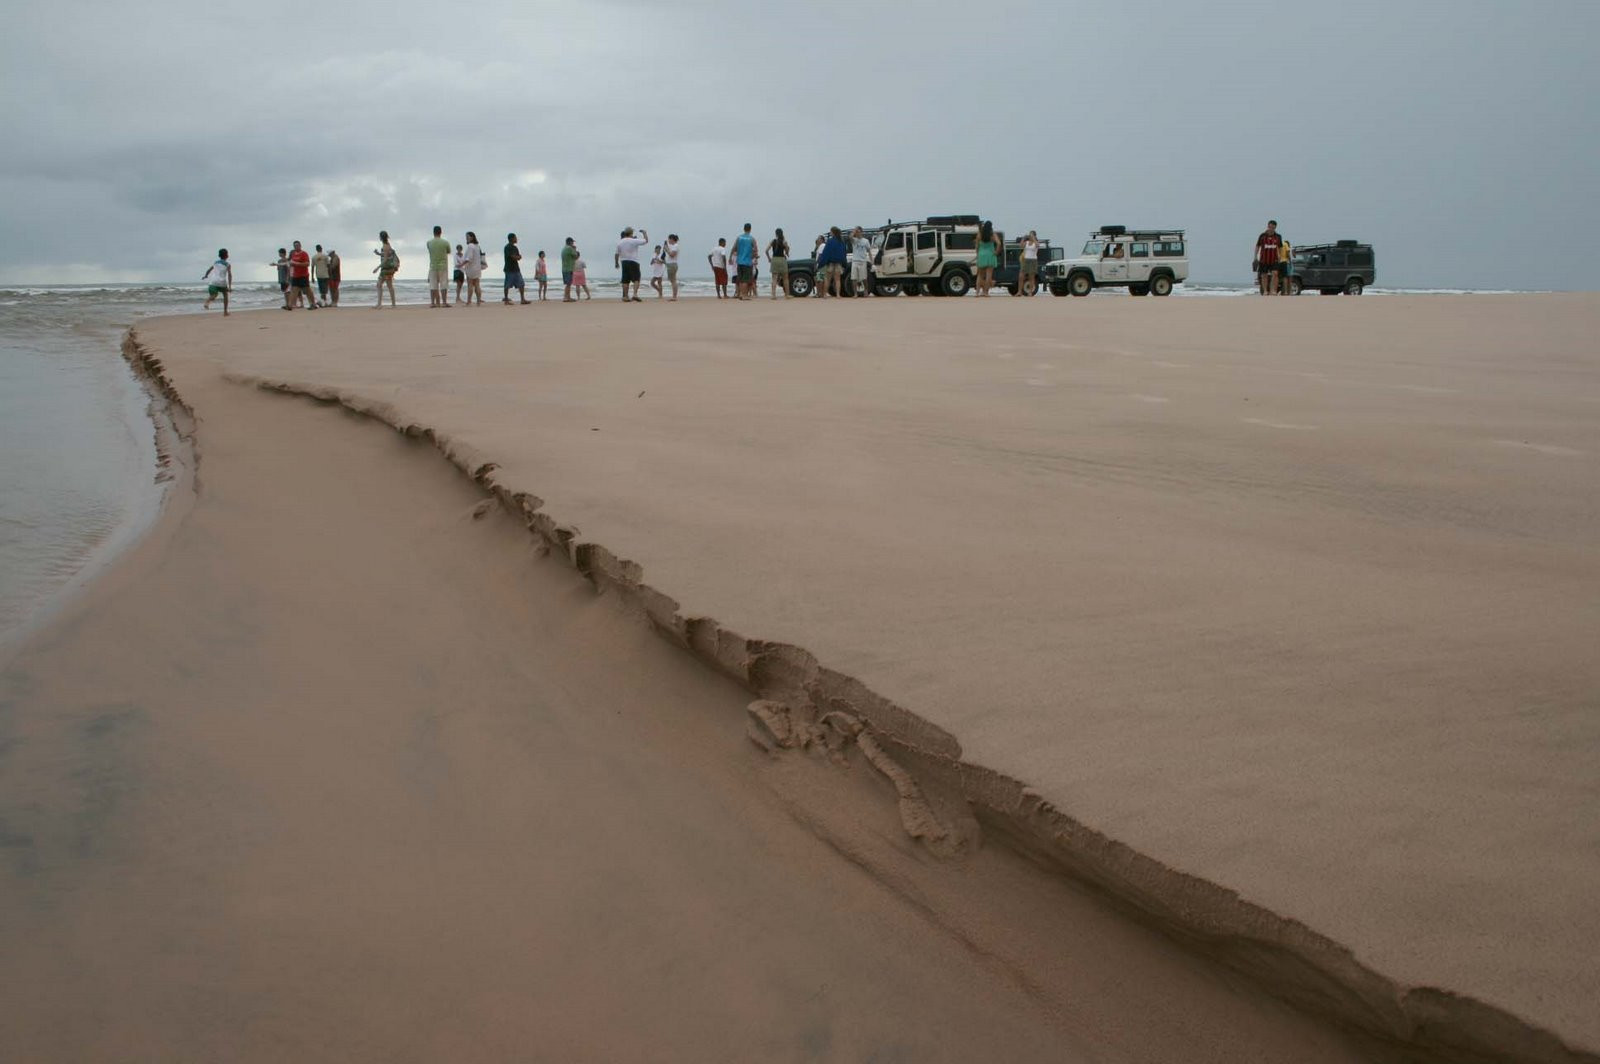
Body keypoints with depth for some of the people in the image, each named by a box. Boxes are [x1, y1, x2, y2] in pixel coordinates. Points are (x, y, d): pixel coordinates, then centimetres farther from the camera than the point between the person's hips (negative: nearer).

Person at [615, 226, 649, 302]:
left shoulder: (620, 242, 6)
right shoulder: (634, 241, -9)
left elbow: (617, 254, 9)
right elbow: (646, 241, -2)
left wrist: (616, 263, 21)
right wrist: (644, 233, 14)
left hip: (624, 262, 5)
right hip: (633, 262, -5)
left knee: (625, 281, 8)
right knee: (636, 279, -5)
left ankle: (625, 296, 8)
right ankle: (635, 294, -21)